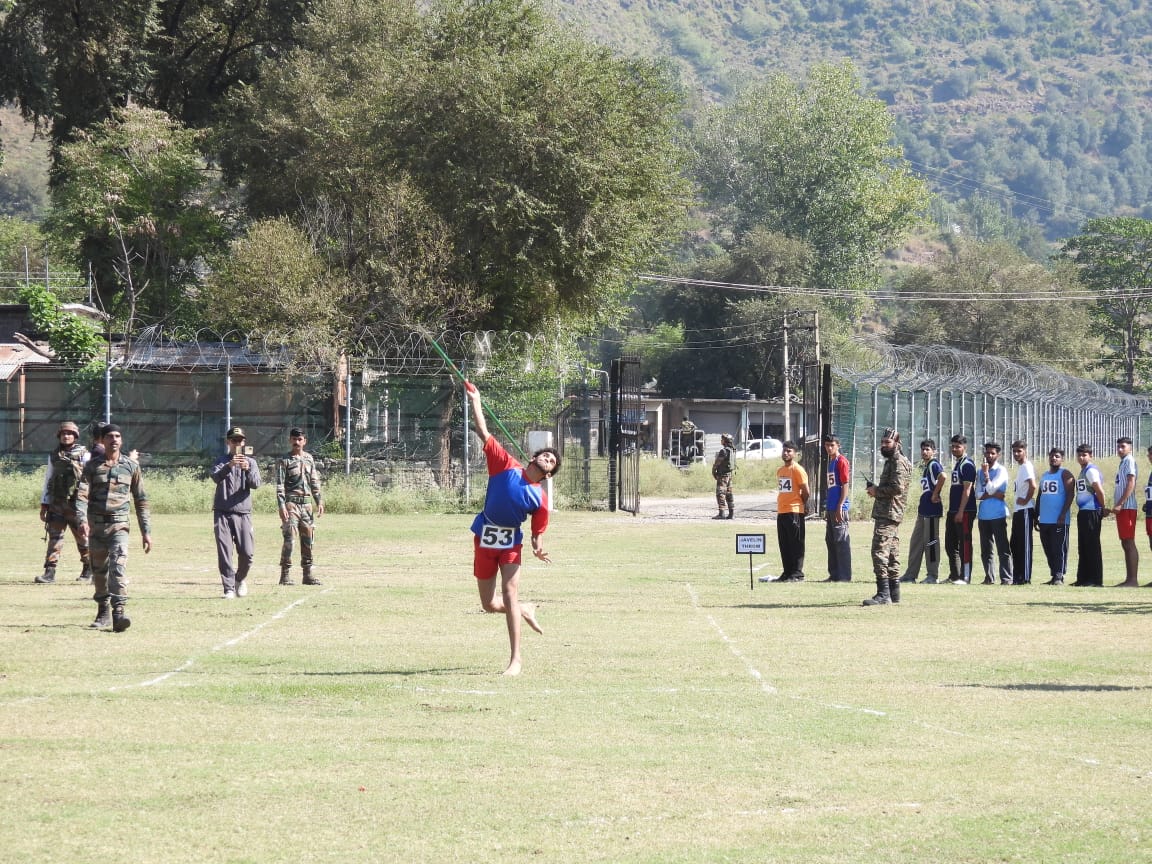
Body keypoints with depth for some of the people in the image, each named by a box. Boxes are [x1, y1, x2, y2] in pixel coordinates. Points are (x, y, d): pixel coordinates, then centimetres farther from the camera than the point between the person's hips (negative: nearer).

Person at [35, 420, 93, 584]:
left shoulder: (84, 455, -1)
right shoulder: (54, 456, 11)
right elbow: (48, 481, 14)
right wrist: (44, 505, 10)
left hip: (77, 503, -3)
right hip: (57, 504, 3)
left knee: (83, 537, 5)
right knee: (54, 537, -4)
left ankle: (88, 571, 19)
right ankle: (49, 572, -7)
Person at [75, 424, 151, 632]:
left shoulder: (131, 467, 7)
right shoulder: (92, 466, 5)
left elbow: (141, 500, 11)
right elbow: (82, 495, -6)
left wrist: (146, 531, 8)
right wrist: (82, 520, -23)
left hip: (119, 524, -1)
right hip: (96, 525, 2)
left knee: (118, 565, -18)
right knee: (99, 569, 9)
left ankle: (118, 611, -27)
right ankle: (103, 612, 23)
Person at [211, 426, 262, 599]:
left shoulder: (250, 462, 10)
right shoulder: (222, 461, 7)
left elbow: (256, 484, -4)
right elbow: (216, 477, -14)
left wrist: (247, 469, -23)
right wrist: (229, 465, -32)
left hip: (243, 513, 1)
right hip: (222, 513, -1)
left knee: (247, 552, -4)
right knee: (224, 552, -6)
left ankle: (241, 579, 24)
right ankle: (229, 589, -2)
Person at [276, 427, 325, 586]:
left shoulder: (309, 458, 14)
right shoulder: (284, 461, -3)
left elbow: (314, 482, 17)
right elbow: (280, 485, -8)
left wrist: (319, 501, 9)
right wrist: (281, 506, -17)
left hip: (306, 503, 6)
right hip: (291, 503, -6)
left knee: (308, 539, 7)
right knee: (289, 539, -11)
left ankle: (307, 574, 14)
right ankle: (285, 575, -9)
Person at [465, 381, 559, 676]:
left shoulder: (540, 497, -5)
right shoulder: (506, 466, -5)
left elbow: (538, 530, 0)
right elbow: (483, 433, -5)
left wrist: (538, 547, -22)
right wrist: (475, 402, -7)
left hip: (511, 542, -2)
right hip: (485, 538, 2)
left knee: (509, 593, -17)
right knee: (489, 604, 7)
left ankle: (515, 660, -13)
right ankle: (525, 610, 41)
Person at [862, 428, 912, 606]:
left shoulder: (899, 462, -11)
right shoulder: (890, 461, 21)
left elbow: (897, 487, -22)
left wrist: (877, 490, -11)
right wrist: (876, 489, 10)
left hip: (889, 514, -11)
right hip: (885, 513, 11)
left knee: (880, 551, -17)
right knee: (892, 554, 13)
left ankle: (883, 594, -21)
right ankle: (893, 593, 18)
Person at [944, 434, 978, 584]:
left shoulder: (967, 464, -10)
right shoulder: (957, 463, 19)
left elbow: (967, 489, -16)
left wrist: (961, 512, -21)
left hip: (965, 511, -10)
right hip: (953, 510, 10)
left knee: (965, 544, -7)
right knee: (950, 544, 13)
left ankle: (965, 577, -5)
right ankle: (954, 576, 19)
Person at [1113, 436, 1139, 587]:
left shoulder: (1130, 460, -8)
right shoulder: (1123, 462, 21)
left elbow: (1131, 483, -17)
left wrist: (1120, 504, -21)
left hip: (1127, 507, -10)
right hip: (1121, 508, 10)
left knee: (1129, 543, -11)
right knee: (1125, 544, 9)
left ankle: (1133, 580, -13)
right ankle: (1130, 579, 11)